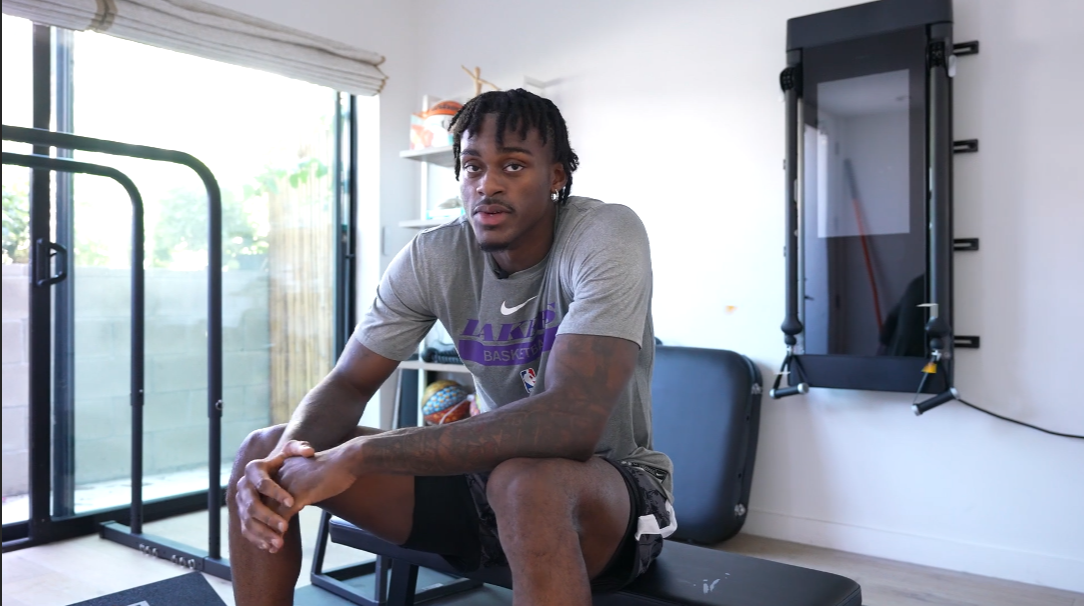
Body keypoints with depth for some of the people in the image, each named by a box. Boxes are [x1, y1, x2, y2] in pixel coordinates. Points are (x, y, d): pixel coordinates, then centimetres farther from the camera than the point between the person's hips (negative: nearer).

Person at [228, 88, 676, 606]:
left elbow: (572, 420, -35)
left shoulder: (607, 235, -22)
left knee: (529, 484, -41)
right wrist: (286, 457, -26)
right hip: (488, 473, 5)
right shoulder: (431, 258, -7)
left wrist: (359, 455, -33)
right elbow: (346, 385, -2)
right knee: (266, 451, -5)